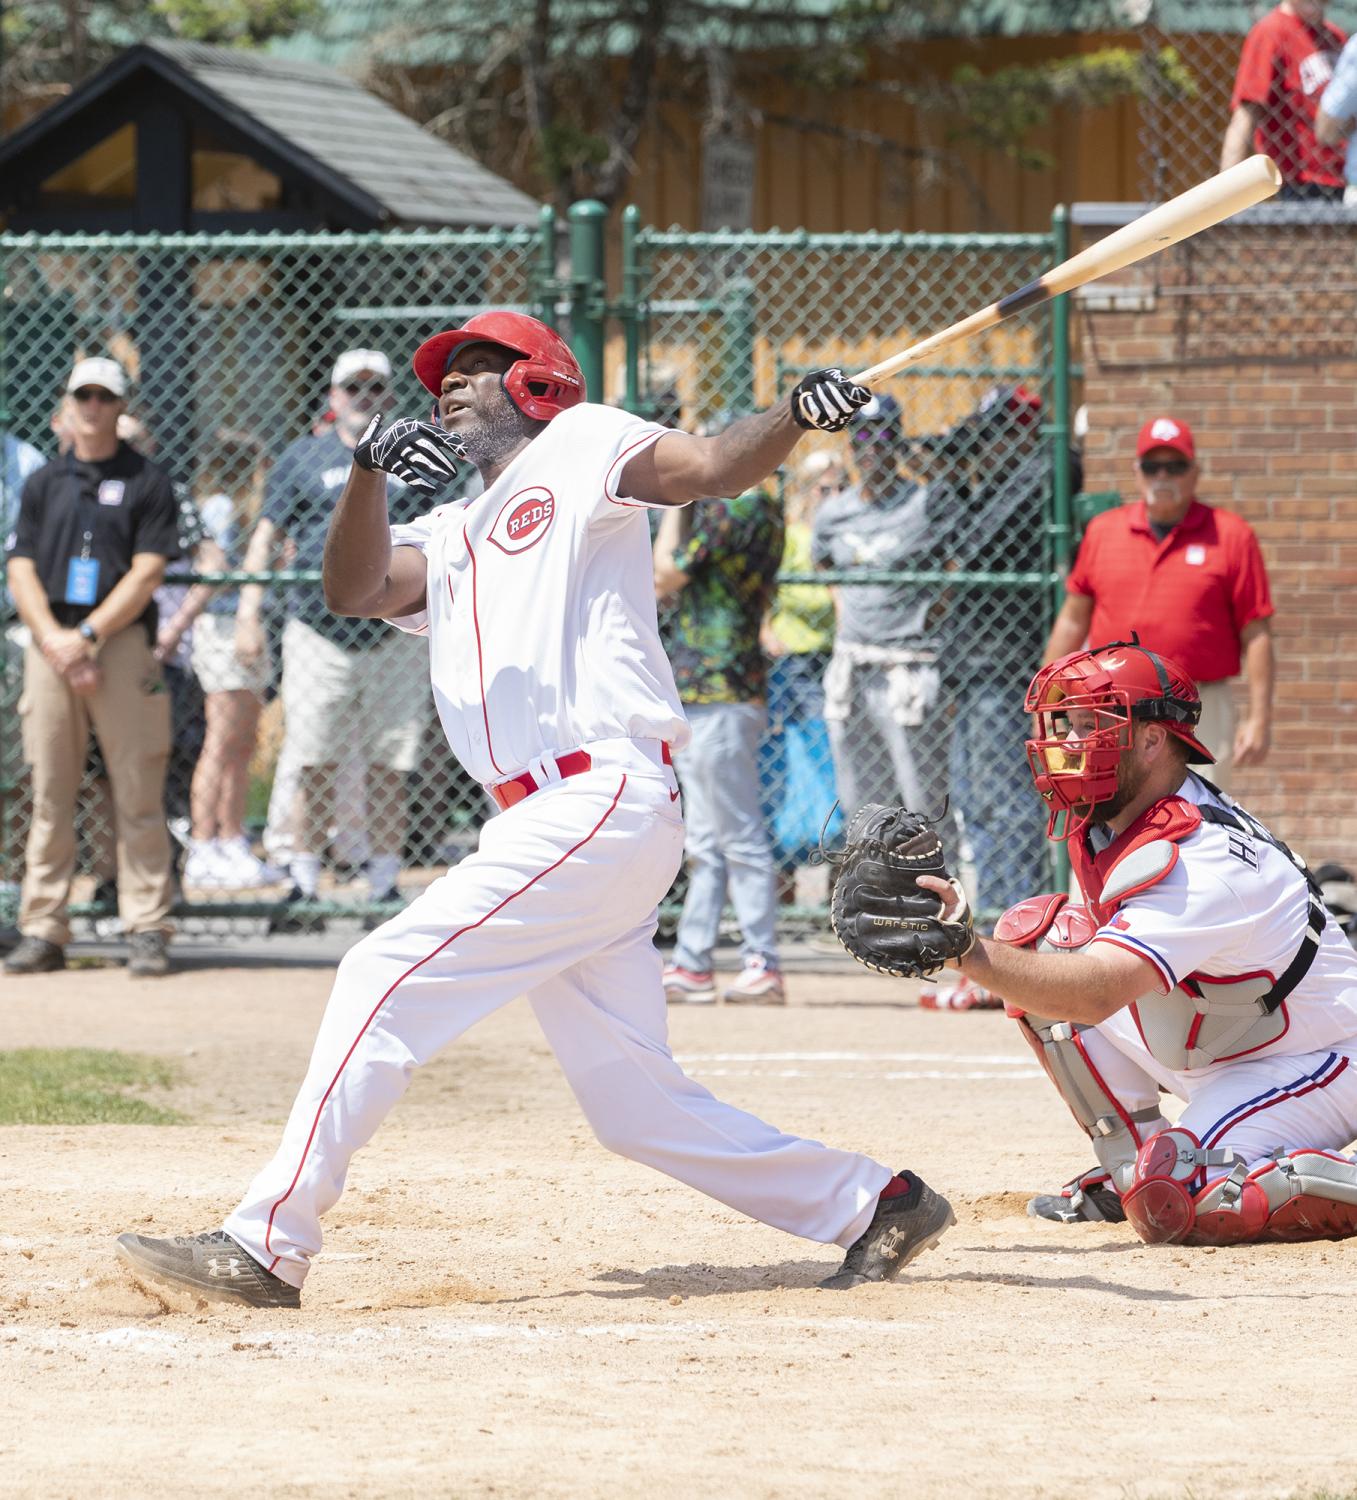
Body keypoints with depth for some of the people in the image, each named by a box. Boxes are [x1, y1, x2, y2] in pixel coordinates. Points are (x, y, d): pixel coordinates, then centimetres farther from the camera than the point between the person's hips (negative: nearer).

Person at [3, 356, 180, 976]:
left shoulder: (147, 482, 6)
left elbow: (146, 574, -3)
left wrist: (88, 635, -12)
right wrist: (53, 639, -7)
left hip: (123, 642, -3)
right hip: (51, 642, 3)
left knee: (137, 792, -6)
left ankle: (146, 930, -5)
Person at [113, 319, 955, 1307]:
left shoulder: (580, 447, 7)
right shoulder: (450, 541, 26)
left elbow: (713, 467, -9)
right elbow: (355, 589, 8)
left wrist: (797, 416, -29)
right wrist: (371, 468, -9)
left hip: (606, 800, -8)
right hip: (550, 820, 8)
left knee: (388, 978, -13)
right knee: (636, 1105, 7)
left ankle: (268, 1245, -13)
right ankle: (876, 1206, 16)